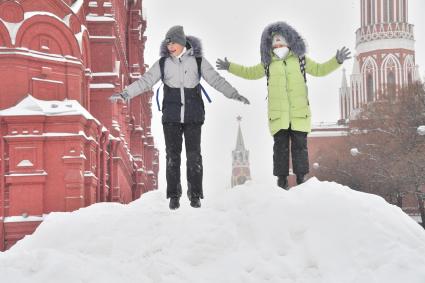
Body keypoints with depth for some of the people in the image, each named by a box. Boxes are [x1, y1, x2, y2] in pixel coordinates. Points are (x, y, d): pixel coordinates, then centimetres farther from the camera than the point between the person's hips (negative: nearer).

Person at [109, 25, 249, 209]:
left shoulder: (197, 61, 1)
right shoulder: (163, 63, 3)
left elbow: (216, 80, -1)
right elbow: (145, 81, 3)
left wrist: (234, 94, -11)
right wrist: (125, 94, -4)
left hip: (193, 117, -1)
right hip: (171, 117, 1)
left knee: (194, 155, 1)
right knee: (172, 155, 1)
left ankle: (195, 195, 10)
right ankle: (174, 196, 8)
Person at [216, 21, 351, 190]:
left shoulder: (300, 59, 9)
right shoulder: (268, 64, 10)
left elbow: (319, 70, 16)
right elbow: (250, 73, 23)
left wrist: (337, 61, 5)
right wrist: (230, 67, 19)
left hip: (299, 113, 0)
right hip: (278, 114, 0)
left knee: (300, 146, 2)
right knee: (281, 146, 0)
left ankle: (301, 179, 10)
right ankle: (282, 179, 7)